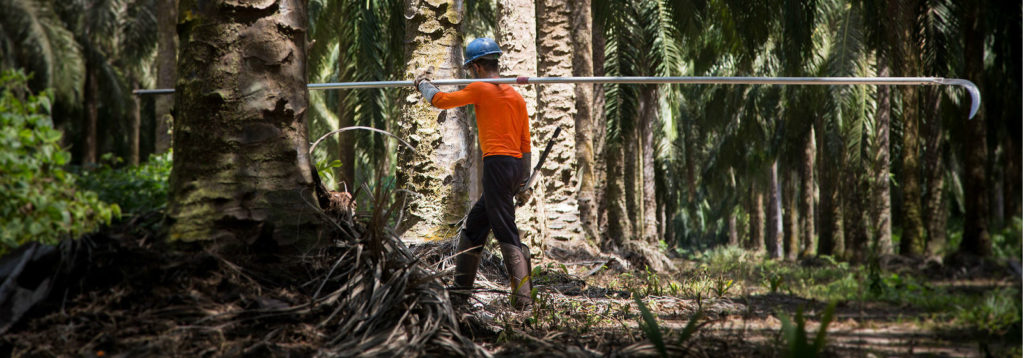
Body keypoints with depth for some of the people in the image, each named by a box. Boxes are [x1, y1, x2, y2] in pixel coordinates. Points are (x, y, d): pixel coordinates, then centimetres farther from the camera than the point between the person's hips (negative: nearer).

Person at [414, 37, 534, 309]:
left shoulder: (480, 89, -4)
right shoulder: (516, 96, 16)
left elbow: (440, 100, -2)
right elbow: (525, 142, 17)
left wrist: (423, 84, 19)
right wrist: (524, 183, 20)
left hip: (497, 164, -8)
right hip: (518, 165, 8)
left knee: (506, 231, -12)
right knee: (474, 226, 17)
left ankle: (522, 293, -20)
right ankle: (461, 289, 23)